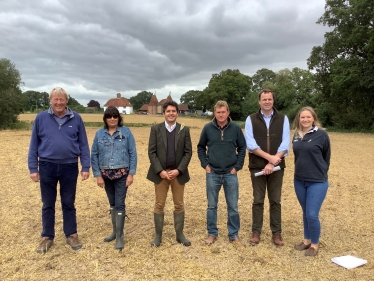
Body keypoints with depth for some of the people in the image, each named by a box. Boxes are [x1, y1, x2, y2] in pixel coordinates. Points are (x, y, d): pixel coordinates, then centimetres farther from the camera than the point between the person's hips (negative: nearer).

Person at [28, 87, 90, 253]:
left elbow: (83, 145, 1)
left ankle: (71, 235, 26)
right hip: (47, 167, 1)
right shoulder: (41, 118, -1)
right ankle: (47, 237, 27)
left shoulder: (76, 119, -1)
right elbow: (34, 145, 2)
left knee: (68, 204, 12)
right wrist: (33, 168, -1)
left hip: (70, 167, 0)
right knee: (48, 205, 12)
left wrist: (85, 167, -3)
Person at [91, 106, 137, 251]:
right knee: (112, 203, 15)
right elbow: (94, 155, 3)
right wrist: (98, 175, -3)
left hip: (122, 174, -3)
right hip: (106, 174, 3)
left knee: (120, 204, -2)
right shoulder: (99, 134, 1)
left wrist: (131, 173, -10)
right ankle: (115, 231, 30)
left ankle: (120, 236, 8)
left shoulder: (126, 132, -5)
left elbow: (133, 153, -5)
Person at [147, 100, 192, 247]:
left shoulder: (184, 130, 2)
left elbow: (188, 152, -1)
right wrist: (160, 171, -13)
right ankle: (158, 235, 20)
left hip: (178, 173, 1)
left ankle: (180, 234, 24)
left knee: (179, 205, 10)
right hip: (160, 173, -1)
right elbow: (151, 152, -4)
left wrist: (178, 170, -12)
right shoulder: (155, 129, 0)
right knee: (159, 205, 6)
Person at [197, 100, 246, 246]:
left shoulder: (236, 128, -3)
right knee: (211, 206, 9)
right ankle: (212, 233, 24)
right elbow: (201, 147, 8)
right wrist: (205, 164, -1)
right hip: (212, 174, 0)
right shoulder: (208, 128, -2)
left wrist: (237, 167, -2)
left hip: (230, 174, 0)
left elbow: (242, 148, 5)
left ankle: (234, 235, 22)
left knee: (233, 207, 7)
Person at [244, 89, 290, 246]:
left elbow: (285, 145, -5)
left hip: (277, 167, 1)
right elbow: (250, 144, -9)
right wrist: (269, 157, -17)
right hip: (257, 167, 0)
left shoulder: (283, 119, 3)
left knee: (275, 201, 8)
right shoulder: (251, 119, 1)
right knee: (258, 201, 7)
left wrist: (272, 163, -14)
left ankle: (276, 233, 20)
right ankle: (256, 232, 19)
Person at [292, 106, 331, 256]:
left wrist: (320, 173, 7)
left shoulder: (321, 135, -9)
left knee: (312, 215, -4)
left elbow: (326, 157, 1)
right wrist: (301, 171, 13)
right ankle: (307, 240, 31)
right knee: (305, 213, 16)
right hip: (299, 181, 5)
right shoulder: (296, 136, 6)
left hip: (317, 182, -5)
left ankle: (314, 244, 16)